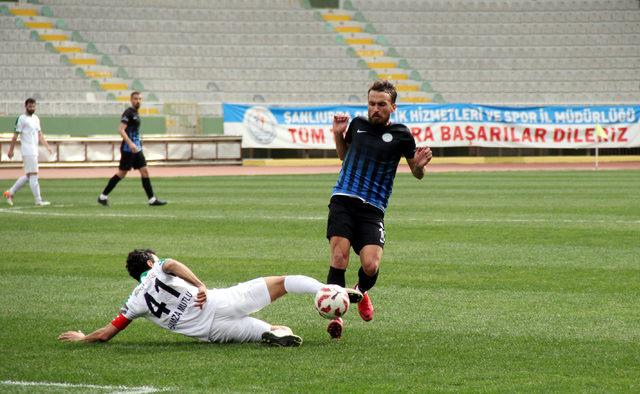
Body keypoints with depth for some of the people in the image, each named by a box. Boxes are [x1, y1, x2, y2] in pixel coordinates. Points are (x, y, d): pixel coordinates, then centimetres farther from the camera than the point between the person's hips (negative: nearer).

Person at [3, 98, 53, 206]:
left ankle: (10, 193, 20)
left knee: (28, 176, 12)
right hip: (27, 151, -9)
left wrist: (47, 146, 9)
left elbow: (39, 134, 19)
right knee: (33, 175, -9)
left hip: (34, 151, 9)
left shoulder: (36, 118, 17)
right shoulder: (21, 119, -7)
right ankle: (38, 200, -10)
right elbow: (15, 135, -8)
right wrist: (11, 150, -8)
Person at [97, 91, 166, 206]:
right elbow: (121, 130, -21)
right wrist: (130, 143, -29)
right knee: (122, 173, -3)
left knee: (145, 171, 2)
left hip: (136, 148, 9)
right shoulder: (128, 113, -12)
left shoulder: (135, 113, 16)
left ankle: (152, 199, 1)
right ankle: (103, 196, 6)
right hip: (128, 149, -9)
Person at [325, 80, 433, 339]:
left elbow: (416, 174, 13)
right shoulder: (358, 125, 10)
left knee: (370, 266, -15)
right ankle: (336, 315, -11)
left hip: (372, 210, -1)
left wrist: (420, 165, -10)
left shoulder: (400, 135, 3)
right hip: (343, 201, 1)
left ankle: (361, 292, 22)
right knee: (339, 255, -19)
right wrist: (338, 135, 11)